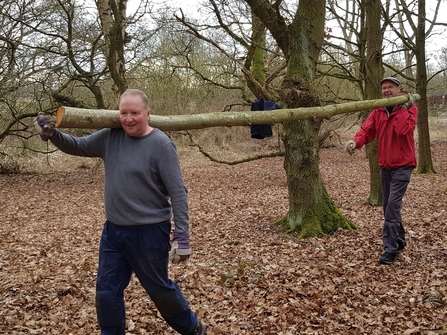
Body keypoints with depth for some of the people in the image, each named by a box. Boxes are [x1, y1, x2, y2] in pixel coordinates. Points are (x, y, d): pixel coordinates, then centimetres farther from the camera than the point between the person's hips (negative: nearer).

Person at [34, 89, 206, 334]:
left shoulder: (161, 145, -17)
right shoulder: (110, 137, 0)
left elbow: (178, 193, -18)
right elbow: (77, 146, 11)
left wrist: (182, 236, -21)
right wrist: (52, 134, -9)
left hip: (149, 232, -5)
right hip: (113, 230, 6)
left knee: (159, 289, 11)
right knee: (106, 292, 12)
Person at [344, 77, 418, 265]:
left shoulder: (409, 109, -7)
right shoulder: (378, 112, 8)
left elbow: (403, 130, -25)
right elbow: (367, 130, -6)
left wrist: (403, 108, -19)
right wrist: (355, 141, -25)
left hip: (402, 165, -6)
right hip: (385, 165, 6)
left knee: (392, 205, -15)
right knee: (388, 206, 13)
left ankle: (390, 249, -12)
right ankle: (399, 240, 31)